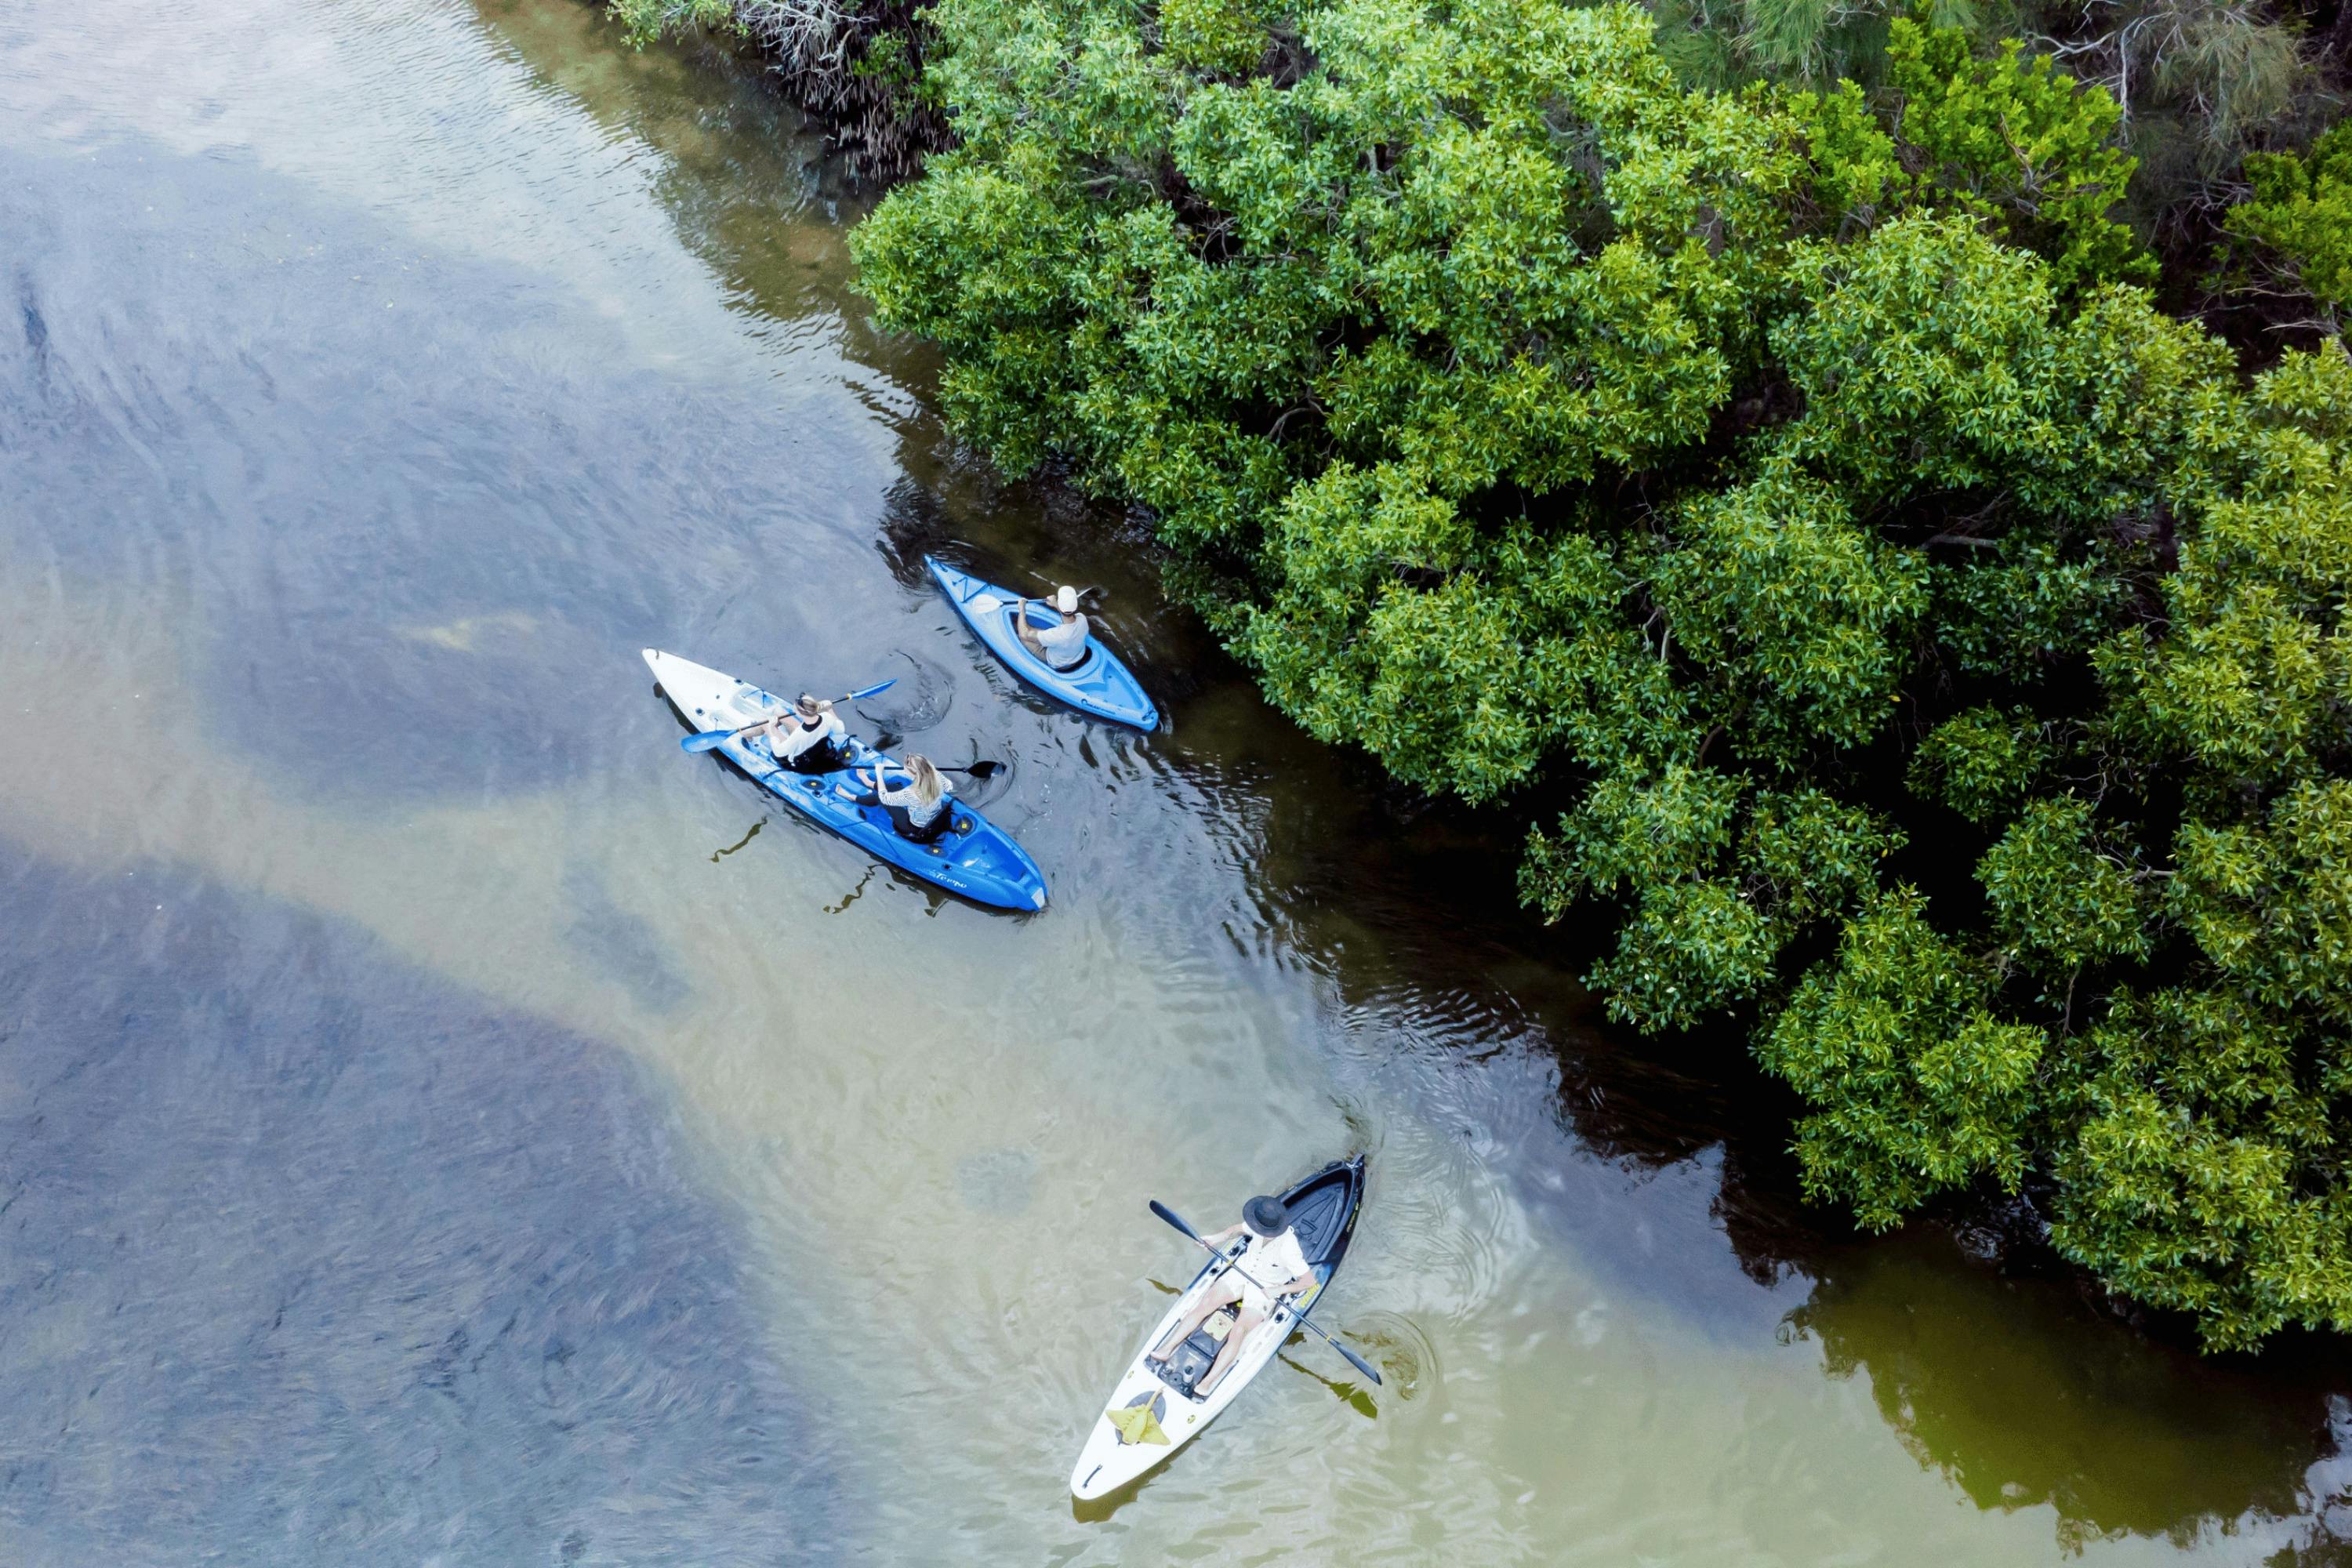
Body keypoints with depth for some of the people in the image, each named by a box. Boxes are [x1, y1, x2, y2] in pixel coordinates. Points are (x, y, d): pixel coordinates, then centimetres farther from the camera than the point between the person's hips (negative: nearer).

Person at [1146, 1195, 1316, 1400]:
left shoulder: (1288, 1249, -32)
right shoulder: (1262, 1225, -16)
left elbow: (1310, 1280, -25)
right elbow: (1237, 1229, 7)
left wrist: (1280, 1289, -27)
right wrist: (1219, 1237, -10)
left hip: (1265, 1290, -5)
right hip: (1243, 1270, 5)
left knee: (1238, 1332, -23)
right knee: (1206, 1303, -13)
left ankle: (1207, 1384, -25)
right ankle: (1166, 1350, -11)